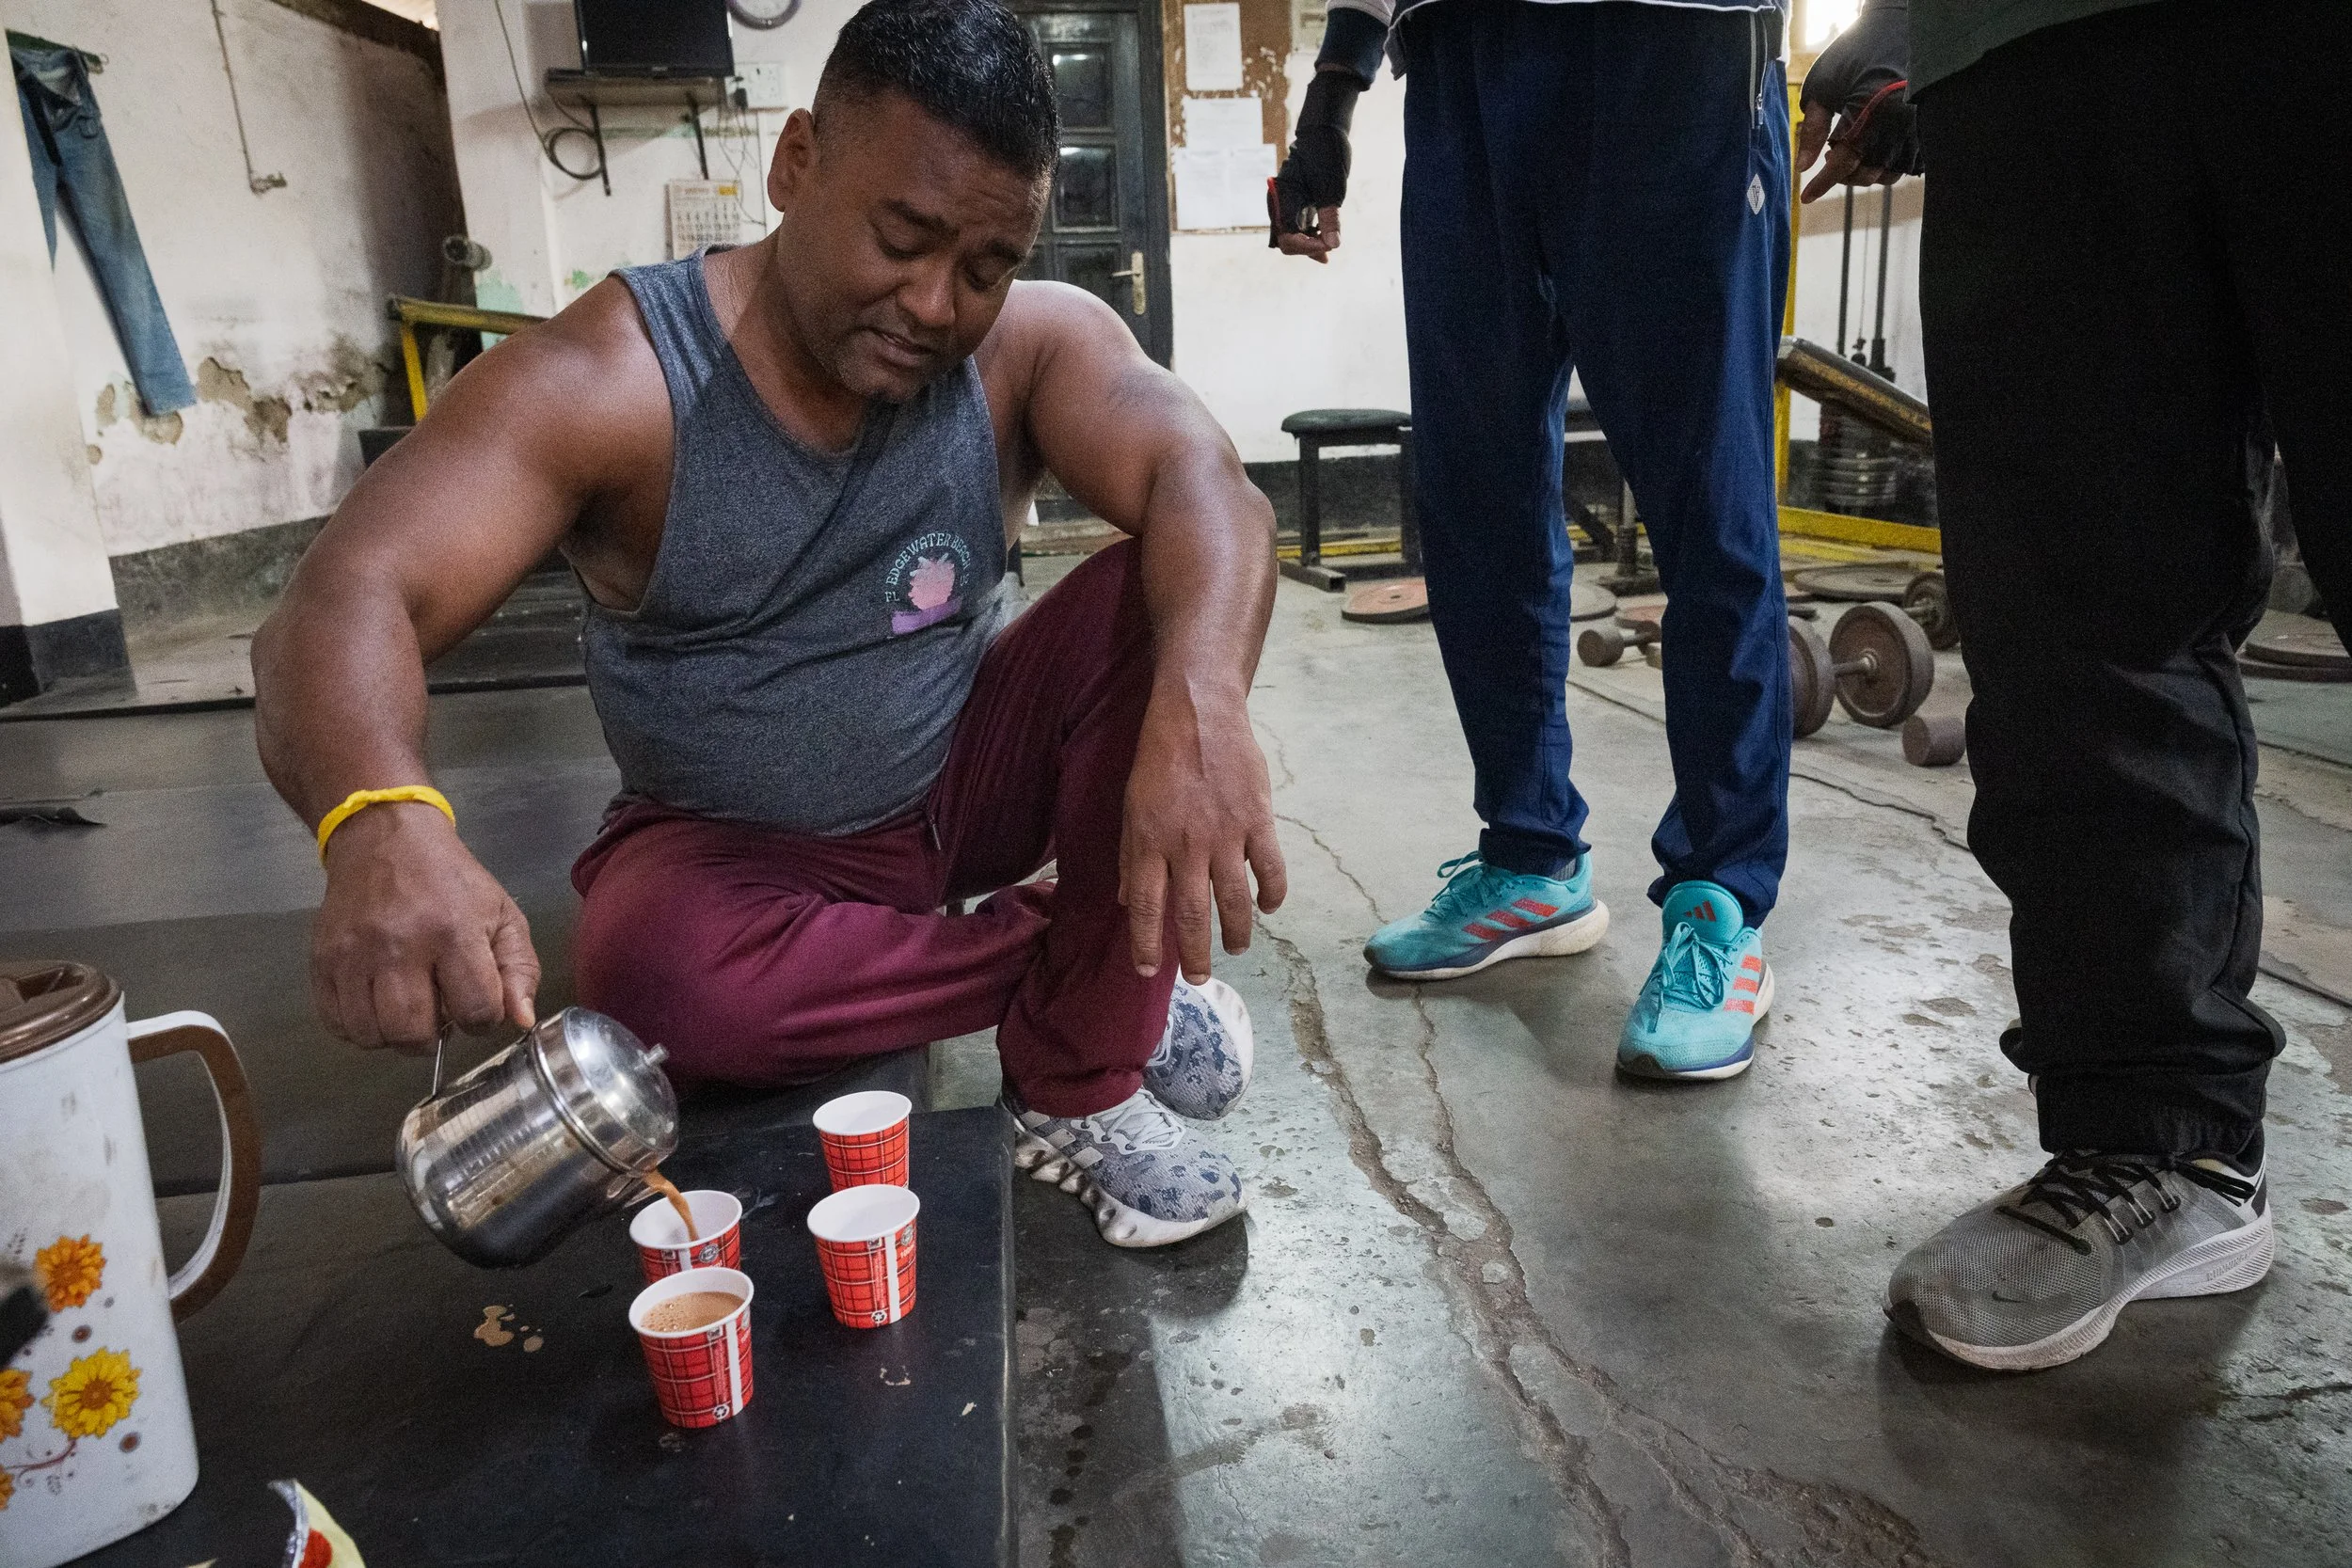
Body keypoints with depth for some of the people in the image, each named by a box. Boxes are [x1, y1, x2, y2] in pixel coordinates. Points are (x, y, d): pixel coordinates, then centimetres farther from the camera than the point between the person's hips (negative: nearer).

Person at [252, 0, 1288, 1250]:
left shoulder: (1031, 343, -13)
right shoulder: (607, 380, -20)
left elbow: (1206, 486, -29)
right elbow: (343, 605, -30)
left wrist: (1200, 704, -52)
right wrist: (381, 824, -54)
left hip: (965, 782, 2)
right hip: (735, 848, -1)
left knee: (1154, 602, -22)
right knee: (652, 972, -34)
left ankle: (1079, 1092, -14)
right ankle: (1079, 949, -11)